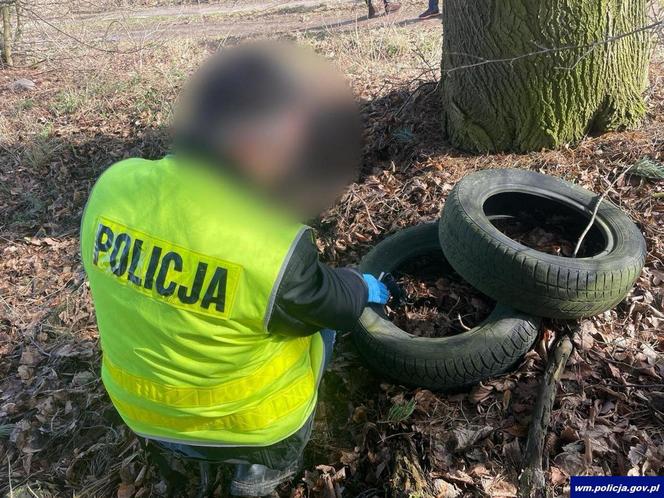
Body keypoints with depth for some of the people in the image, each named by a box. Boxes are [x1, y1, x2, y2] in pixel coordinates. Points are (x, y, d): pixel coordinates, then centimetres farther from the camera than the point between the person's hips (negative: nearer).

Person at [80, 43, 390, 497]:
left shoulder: (113, 185, -16)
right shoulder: (275, 247, -33)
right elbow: (337, 305, -11)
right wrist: (366, 289, 11)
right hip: (247, 425, -4)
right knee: (319, 318, 18)